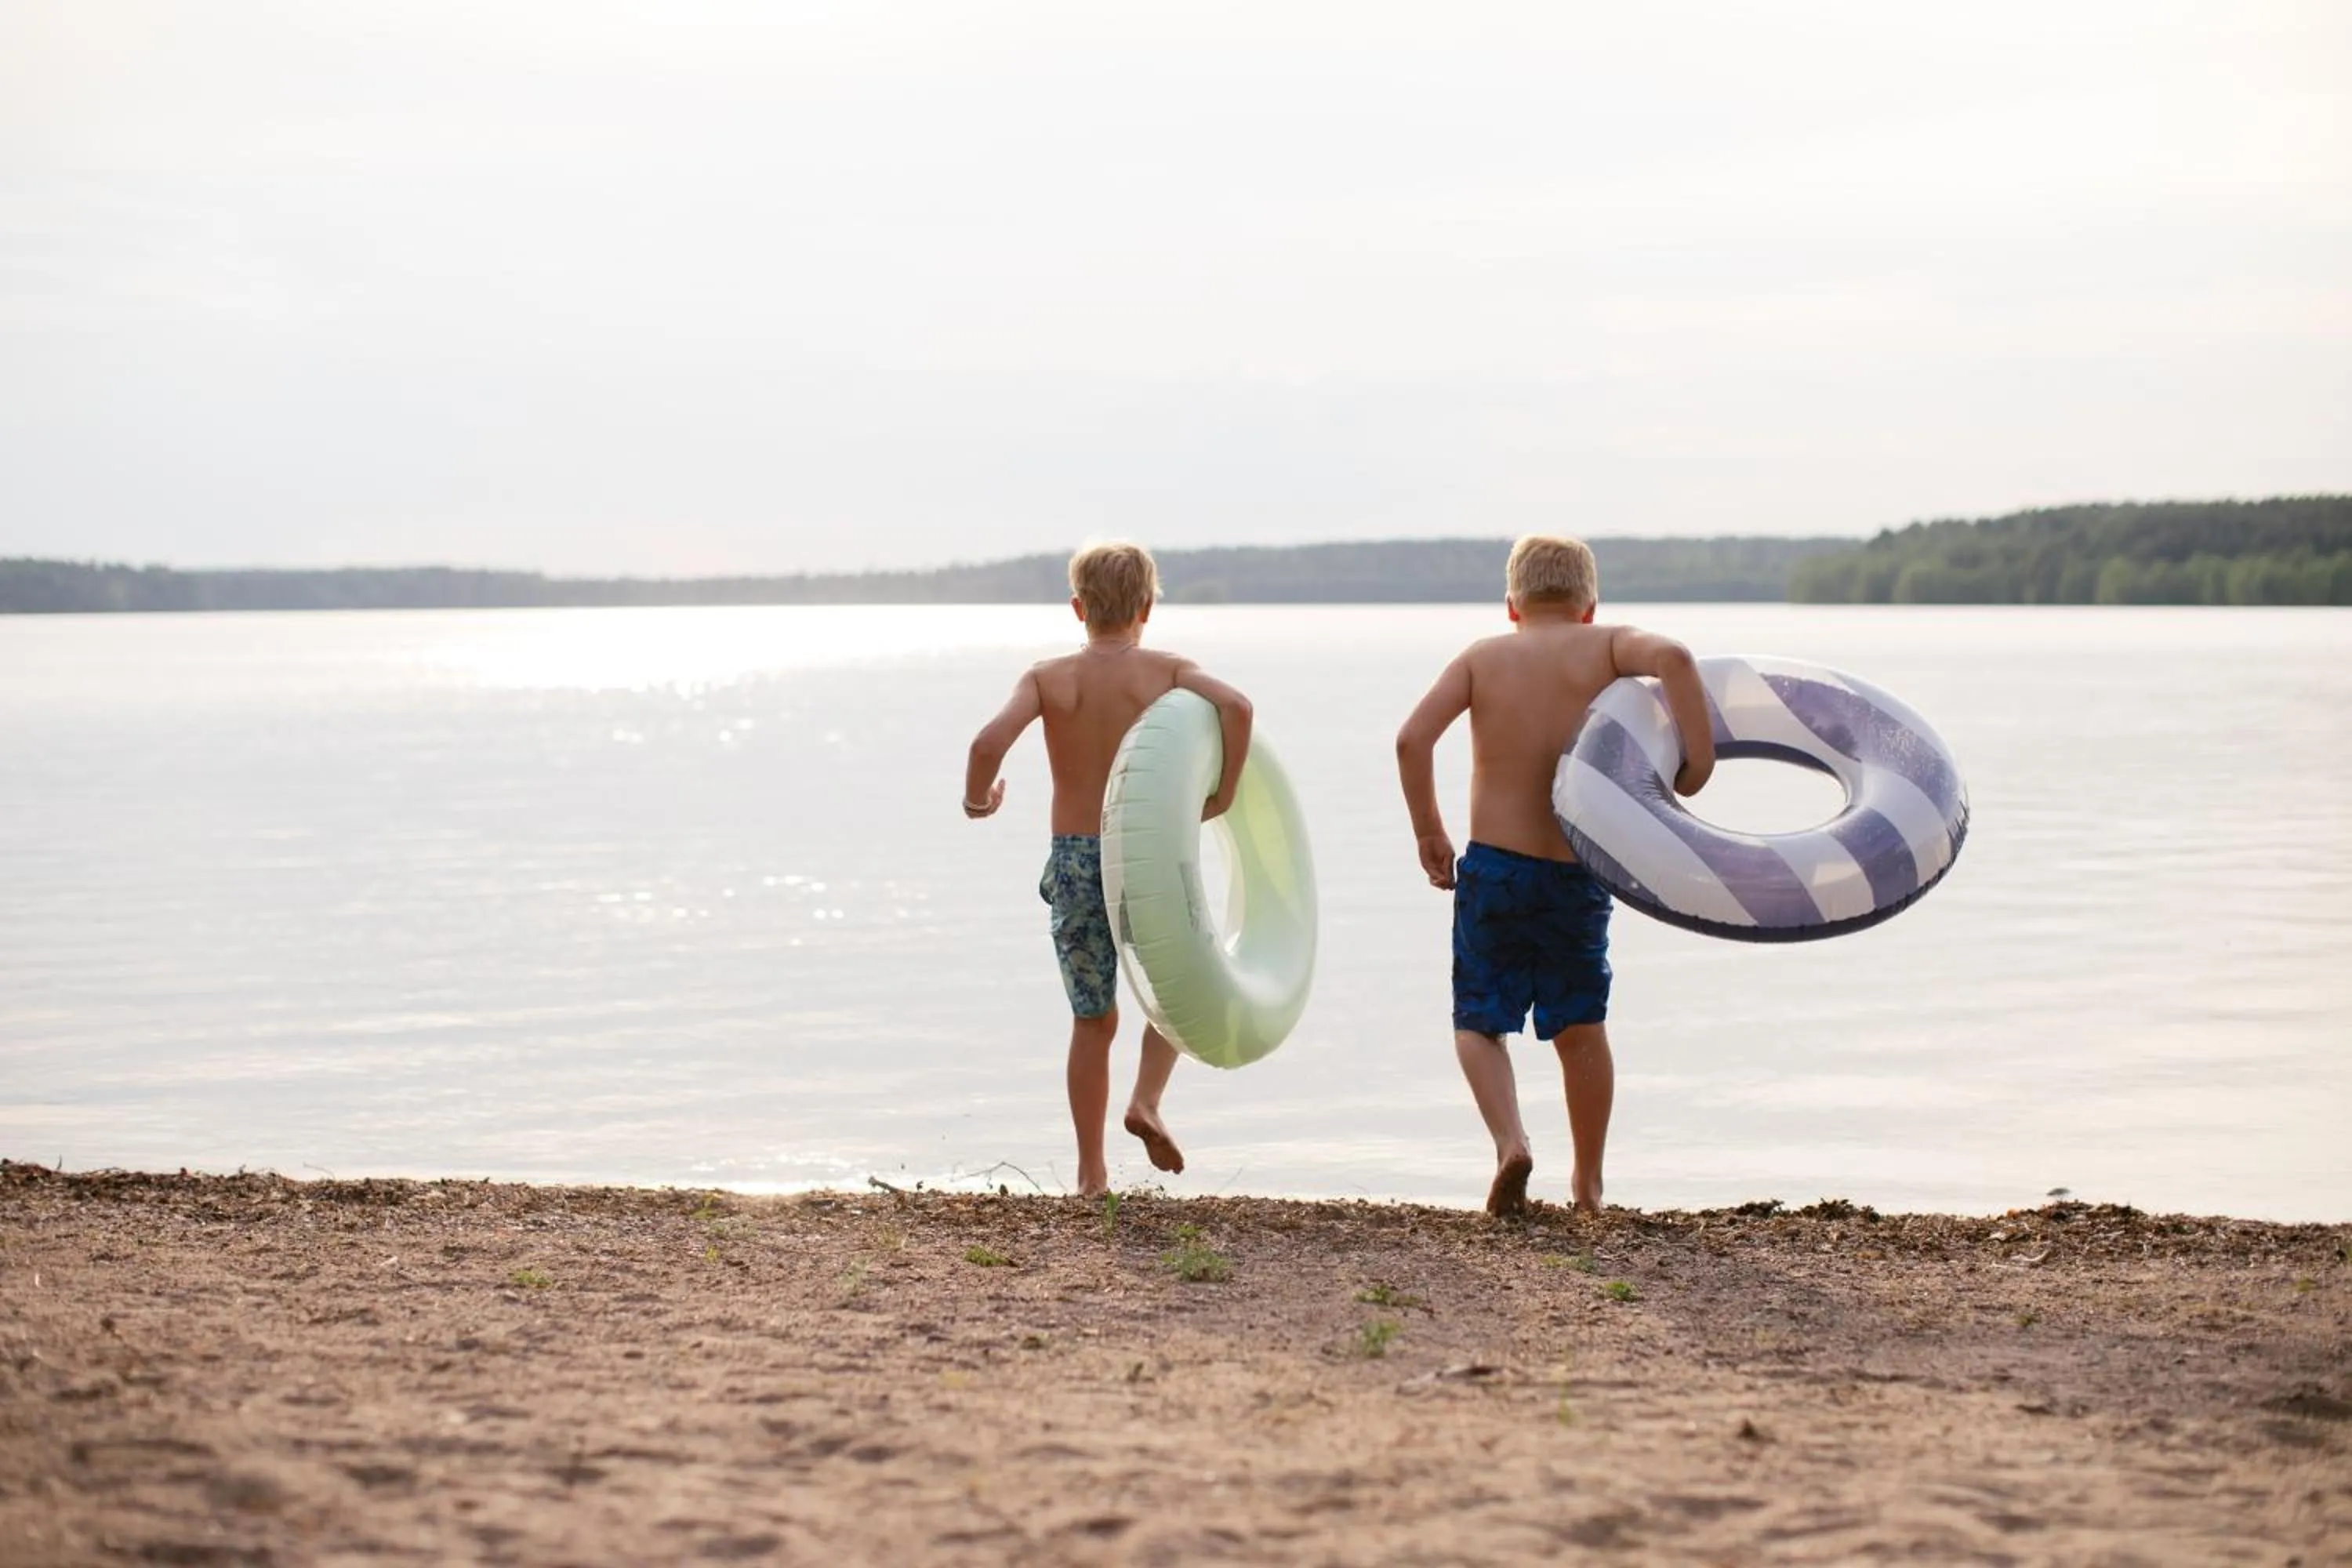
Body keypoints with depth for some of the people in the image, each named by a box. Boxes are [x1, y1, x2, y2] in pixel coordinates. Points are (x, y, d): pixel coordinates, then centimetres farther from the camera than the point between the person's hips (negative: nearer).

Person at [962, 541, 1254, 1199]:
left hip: (1073, 861, 1)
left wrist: (977, 799, 4)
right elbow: (1235, 705, -20)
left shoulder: (1047, 677, -1)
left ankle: (1092, 1172, 15)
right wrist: (1224, 792, -10)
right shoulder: (1166, 670, -2)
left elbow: (989, 741, -15)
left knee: (1093, 1020, 14)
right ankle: (1146, 1100, 0)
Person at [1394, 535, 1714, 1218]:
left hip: (1492, 869, -1)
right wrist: (1699, 755, -17)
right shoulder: (1604, 646, 0)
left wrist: (1428, 831, 1)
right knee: (1581, 1028, 19)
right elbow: (1673, 657, -21)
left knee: (1478, 1022, 14)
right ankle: (1588, 1183, 30)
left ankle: (1510, 1140, -12)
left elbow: (1413, 737, -10)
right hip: (1577, 877, 1)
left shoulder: (1482, 657, 2)